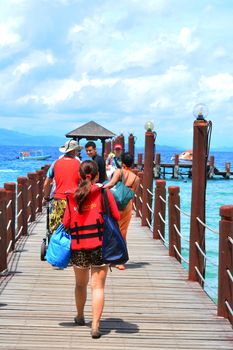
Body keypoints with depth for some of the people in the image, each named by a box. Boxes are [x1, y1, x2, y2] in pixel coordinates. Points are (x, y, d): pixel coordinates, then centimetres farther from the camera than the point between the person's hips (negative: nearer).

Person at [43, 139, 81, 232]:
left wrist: (46, 197, 26)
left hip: (58, 201, 2)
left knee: (55, 228, 4)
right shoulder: (78, 164, 1)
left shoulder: (56, 163, 7)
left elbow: (46, 184, 12)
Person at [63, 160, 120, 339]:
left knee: (81, 284, 21)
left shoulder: (72, 196, 2)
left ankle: (80, 317, 39)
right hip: (99, 245, -2)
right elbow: (116, 217, -3)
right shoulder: (104, 192, -4)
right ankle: (95, 325, -7)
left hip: (78, 246, 3)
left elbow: (66, 223, 2)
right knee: (98, 286, 0)